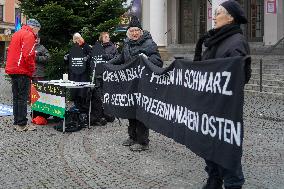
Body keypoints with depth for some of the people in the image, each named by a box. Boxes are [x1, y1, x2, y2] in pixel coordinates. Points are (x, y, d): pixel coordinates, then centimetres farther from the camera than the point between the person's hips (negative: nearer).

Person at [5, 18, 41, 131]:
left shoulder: (17, 34, 20)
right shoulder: (29, 35, -9)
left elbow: (10, 51, 21)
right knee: (23, 98, -5)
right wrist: (32, 69, -8)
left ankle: (17, 122, 17)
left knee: (16, 97, 12)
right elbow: (28, 55, -20)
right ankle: (22, 124, -3)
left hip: (12, 70, 9)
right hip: (23, 71, -9)